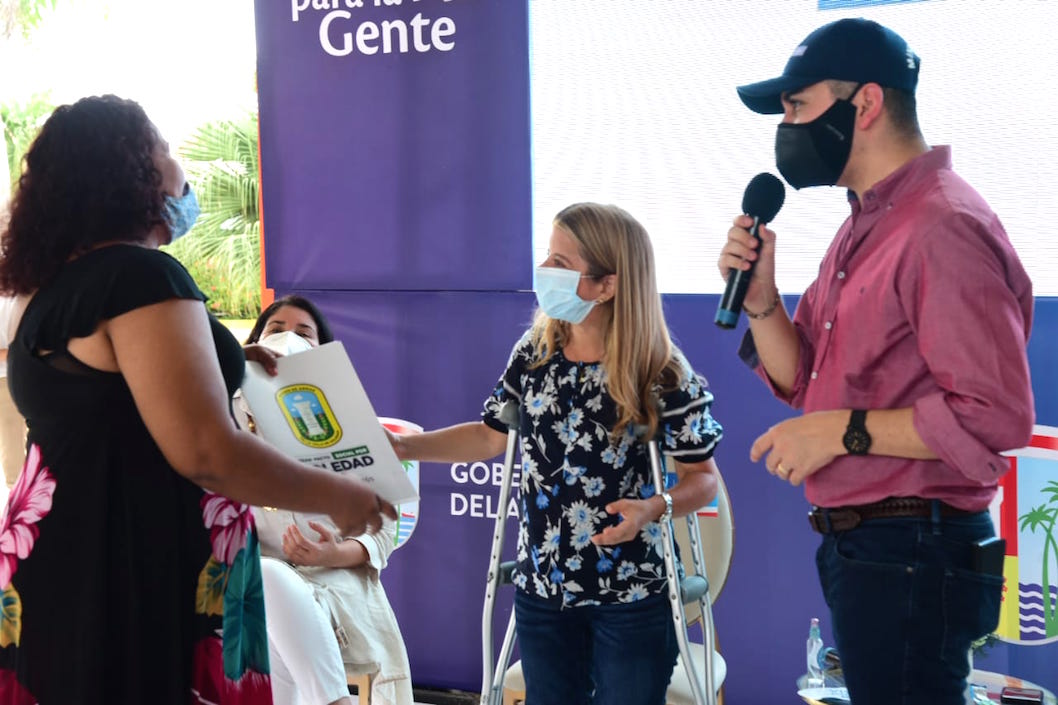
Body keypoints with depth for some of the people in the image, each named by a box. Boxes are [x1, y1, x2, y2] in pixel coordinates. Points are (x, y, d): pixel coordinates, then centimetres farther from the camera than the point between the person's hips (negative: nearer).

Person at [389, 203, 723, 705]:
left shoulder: (663, 376, -17)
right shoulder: (535, 351, -2)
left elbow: (703, 477, -9)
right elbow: (491, 436, 9)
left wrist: (656, 507, -28)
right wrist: (402, 447, 1)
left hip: (632, 598, -4)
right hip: (541, 588, 5)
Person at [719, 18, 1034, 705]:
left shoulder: (943, 227, -18)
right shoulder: (864, 226, 13)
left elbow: (997, 413, -25)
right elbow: (802, 380, 13)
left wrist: (843, 430, -20)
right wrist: (760, 298, -3)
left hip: (909, 556, -9)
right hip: (856, 543, 9)